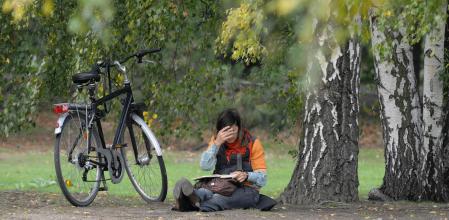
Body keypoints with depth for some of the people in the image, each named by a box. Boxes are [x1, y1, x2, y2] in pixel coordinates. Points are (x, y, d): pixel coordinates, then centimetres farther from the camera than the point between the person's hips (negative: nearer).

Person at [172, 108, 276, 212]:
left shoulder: (252, 143, 1)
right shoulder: (216, 140, 10)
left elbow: (262, 179, -3)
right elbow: (205, 166, -5)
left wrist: (246, 176, -25)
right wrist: (217, 143, -15)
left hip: (246, 190, -3)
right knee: (204, 192, -34)